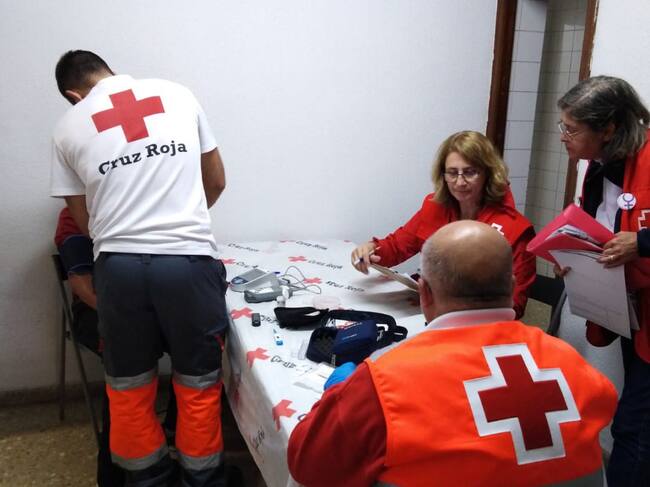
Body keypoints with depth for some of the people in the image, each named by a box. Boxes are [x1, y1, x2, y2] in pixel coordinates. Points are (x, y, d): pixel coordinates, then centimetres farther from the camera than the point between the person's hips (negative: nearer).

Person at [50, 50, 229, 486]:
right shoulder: (178, 95, 9)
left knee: (129, 387, 20)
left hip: (118, 266, 1)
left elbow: (84, 220, 13)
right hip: (187, 260, 0)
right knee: (198, 384, 15)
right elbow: (216, 181, 15)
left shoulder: (68, 127, 9)